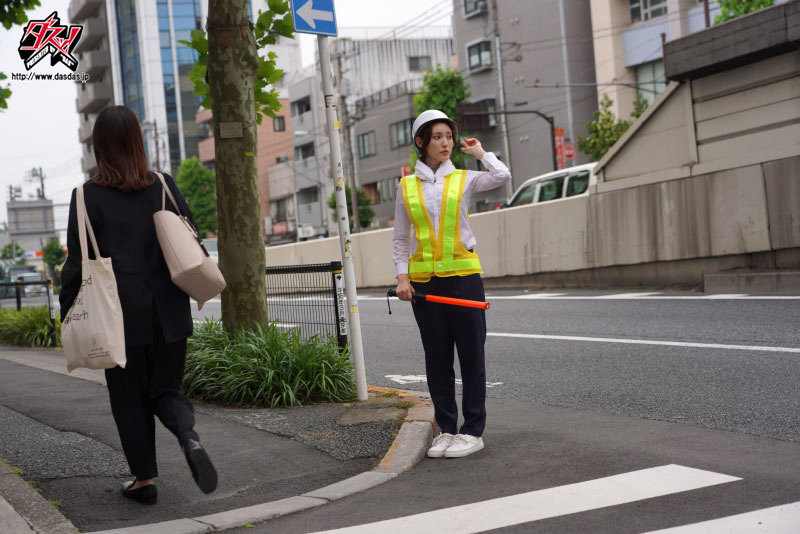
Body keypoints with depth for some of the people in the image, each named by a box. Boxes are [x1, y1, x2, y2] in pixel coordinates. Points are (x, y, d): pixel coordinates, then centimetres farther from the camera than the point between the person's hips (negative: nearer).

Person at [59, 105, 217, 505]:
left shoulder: (88, 196, -7)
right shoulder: (165, 187, 2)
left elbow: (77, 263, -6)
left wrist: (67, 316, 3)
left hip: (121, 315, -3)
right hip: (169, 314, 3)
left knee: (130, 399, 10)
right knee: (165, 388, 14)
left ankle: (144, 479, 15)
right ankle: (189, 437, -14)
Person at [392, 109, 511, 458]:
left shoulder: (464, 179, 4)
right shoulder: (406, 187, 8)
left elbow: (502, 176, -16)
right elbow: (401, 239, 10)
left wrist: (479, 152, 1)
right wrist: (402, 277, -1)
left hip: (463, 275, -2)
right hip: (424, 280, 2)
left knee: (471, 354, 2)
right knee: (436, 357, 7)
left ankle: (472, 431, 10)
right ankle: (446, 429, 18)